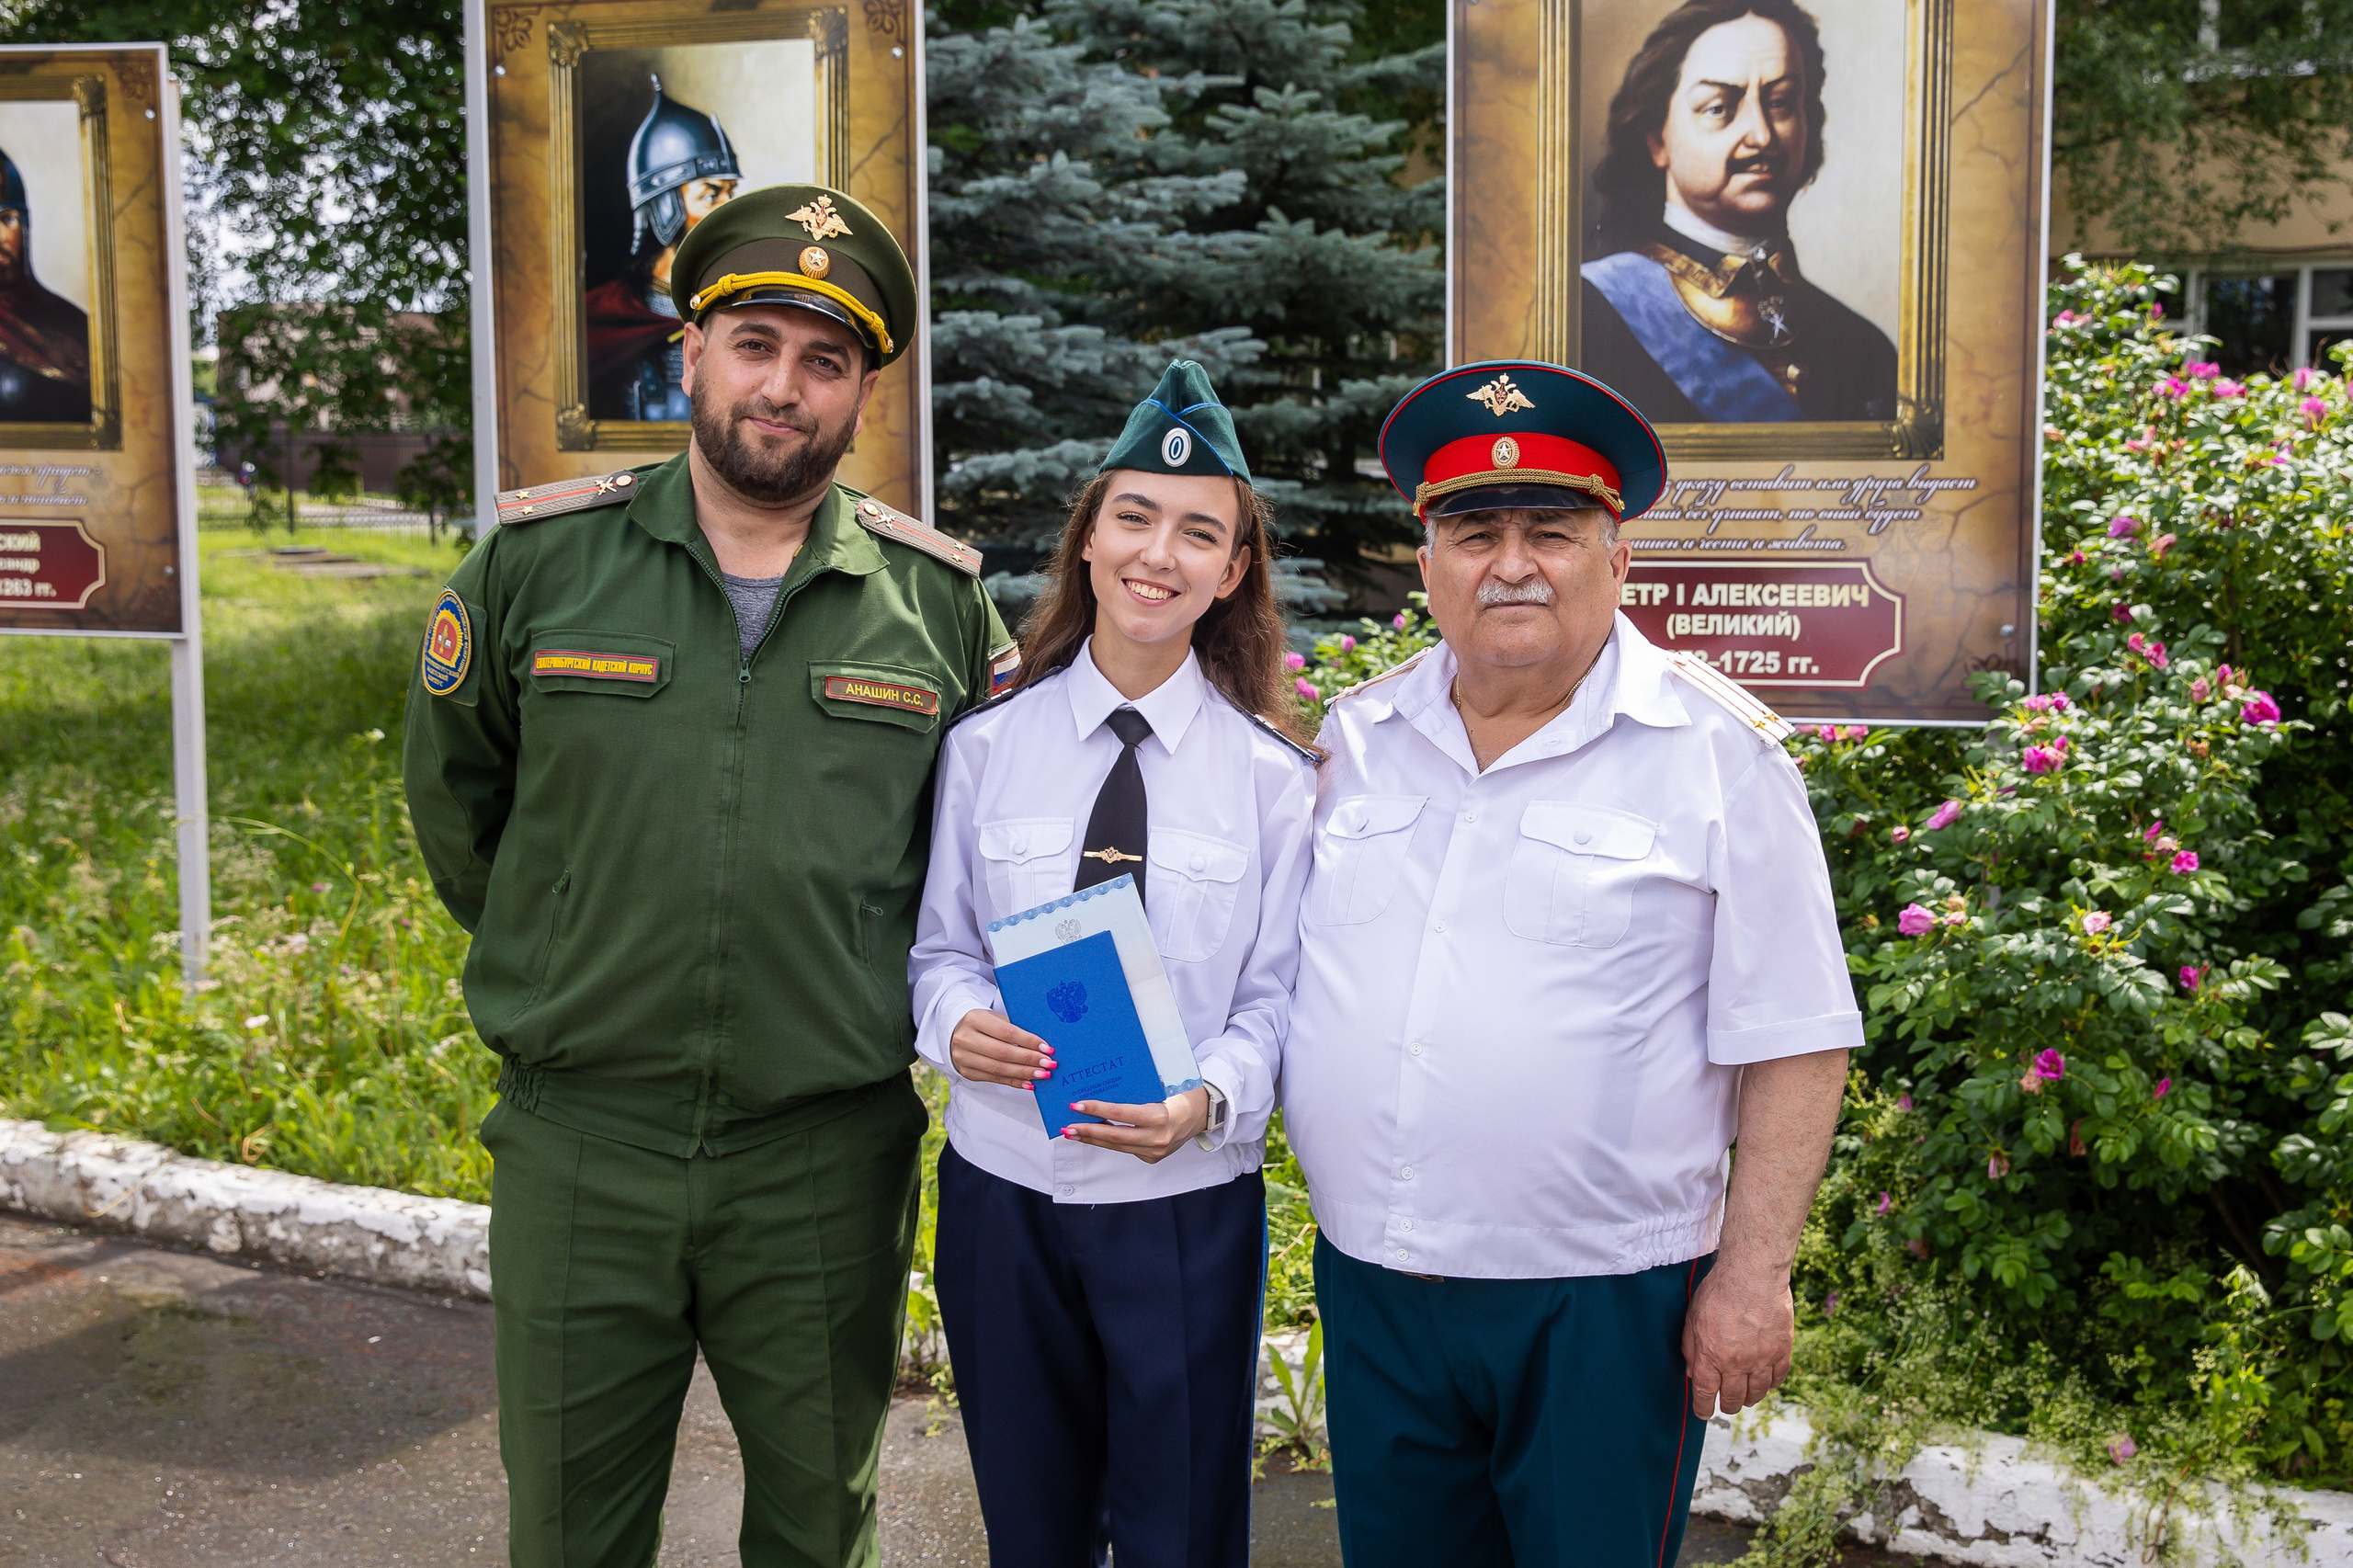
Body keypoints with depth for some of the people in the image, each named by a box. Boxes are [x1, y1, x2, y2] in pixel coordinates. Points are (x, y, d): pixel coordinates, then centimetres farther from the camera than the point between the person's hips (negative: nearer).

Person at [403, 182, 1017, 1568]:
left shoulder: (939, 597, -1)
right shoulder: (539, 556, -2)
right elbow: (452, 790, 11)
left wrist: (903, 993, 6)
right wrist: (551, 958, 11)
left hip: (829, 1156, 0)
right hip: (576, 1143, 1)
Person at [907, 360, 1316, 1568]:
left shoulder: (1273, 775, -5)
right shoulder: (986, 745, -1)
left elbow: (1276, 995, -3)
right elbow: (939, 943, 5)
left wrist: (1206, 1100, -22)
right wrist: (958, 1018, -16)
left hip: (1187, 1203, -1)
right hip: (1003, 1186, 2)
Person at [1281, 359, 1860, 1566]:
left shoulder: (1719, 753, -7)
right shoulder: (1357, 737, 5)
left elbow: (1794, 1045, -7)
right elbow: (1290, 972, 16)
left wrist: (1752, 1275, -10)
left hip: (1603, 1305, -4)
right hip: (1371, 1286, 4)